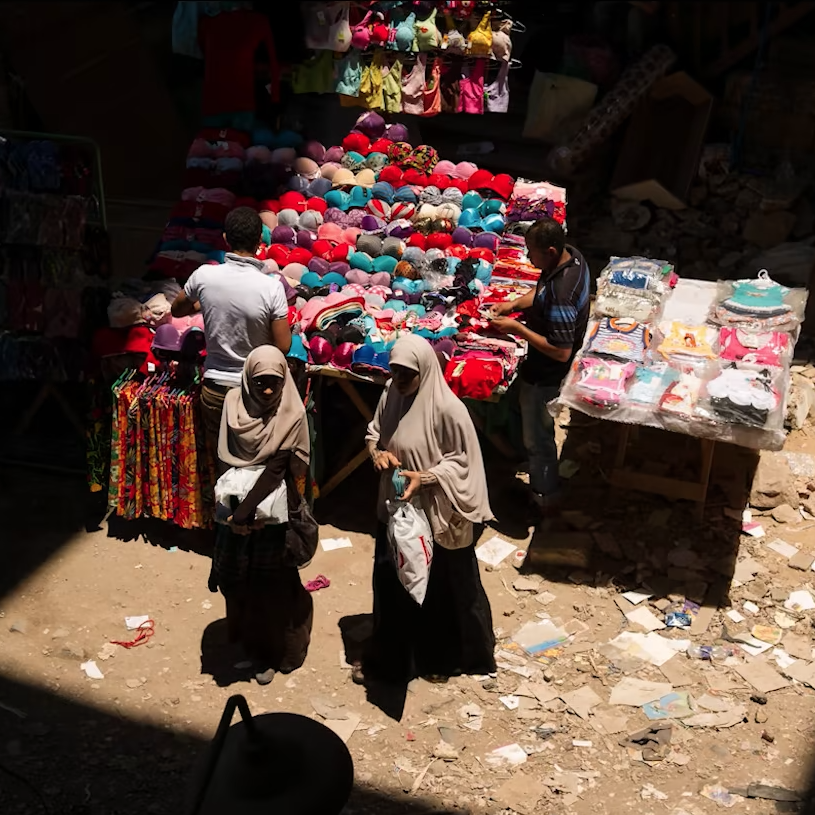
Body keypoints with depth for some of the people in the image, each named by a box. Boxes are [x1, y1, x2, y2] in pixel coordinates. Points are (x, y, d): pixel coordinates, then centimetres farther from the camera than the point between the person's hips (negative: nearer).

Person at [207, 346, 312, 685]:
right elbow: (225, 458, -6)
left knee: (275, 586, 9)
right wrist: (233, 511, -13)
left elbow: (277, 469, -20)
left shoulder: (293, 415, -16)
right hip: (237, 508, 3)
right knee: (241, 585, 11)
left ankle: (279, 650, 31)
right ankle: (255, 649, 30)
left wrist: (245, 513, -24)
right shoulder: (234, 403, -7)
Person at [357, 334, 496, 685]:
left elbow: (463, 461, -16)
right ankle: (389, 657, 40)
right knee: (391, 581, 19)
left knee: (444, 587, 13)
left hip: (438, 513, -6)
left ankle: (447, 656, 36)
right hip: (396, 506, 6)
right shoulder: (392, 393, -4)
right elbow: (374, 432, 10)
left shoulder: (448, 409, -23)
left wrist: (425, 477, -28)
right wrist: (377, 452, -12)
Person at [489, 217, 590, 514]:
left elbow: (561, 352, -34)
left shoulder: (560, 296, -39)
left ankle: (544, 498, 34)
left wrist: (518, 329, -28)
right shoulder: (572, 256, -10)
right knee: (539, 428, 30)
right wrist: (514, 304, -4)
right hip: (547, 369, 10)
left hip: (546, 375, -10)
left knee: (537, 437, 13)